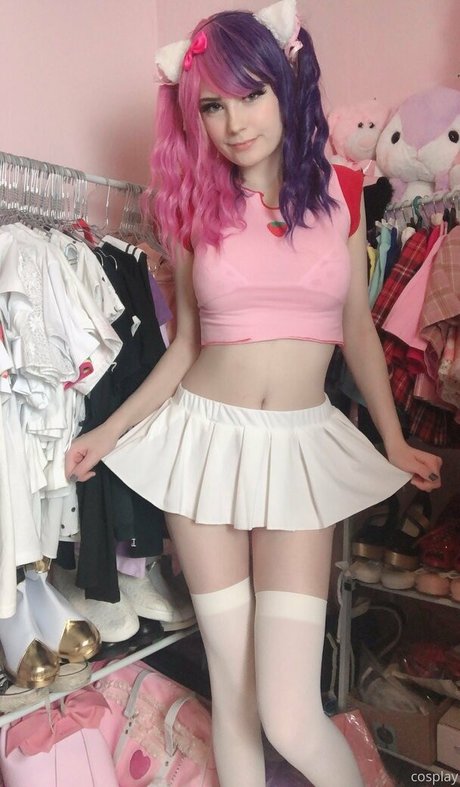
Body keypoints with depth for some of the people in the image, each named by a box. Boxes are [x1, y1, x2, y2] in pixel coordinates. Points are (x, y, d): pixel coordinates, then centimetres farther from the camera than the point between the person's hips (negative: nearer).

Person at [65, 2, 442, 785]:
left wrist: (396, 444, 15)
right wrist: (111, 430, 10)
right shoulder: (196, 208, 5)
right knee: (232, 694, 8)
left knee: (291, 719, -5)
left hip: (300, 448, -1)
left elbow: (358, 331, 11)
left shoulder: (337, 195, 4)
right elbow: (186, 345, 11)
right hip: (205, 439, 1)